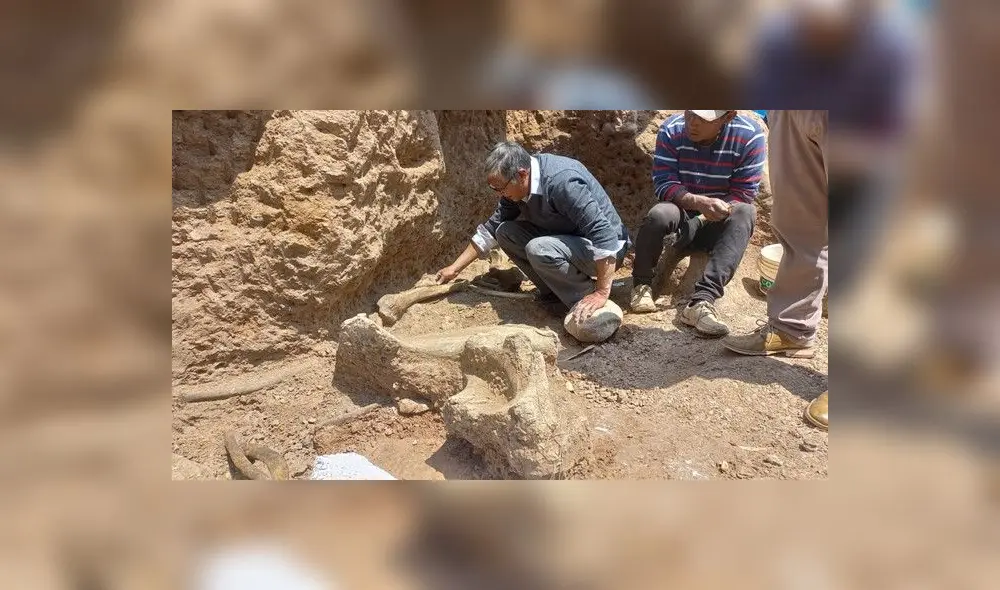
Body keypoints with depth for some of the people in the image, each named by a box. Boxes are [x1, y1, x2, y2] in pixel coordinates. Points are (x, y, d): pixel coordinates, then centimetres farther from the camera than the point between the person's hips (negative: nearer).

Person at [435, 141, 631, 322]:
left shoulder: (562, 181, -31)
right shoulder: (516, 187, -4)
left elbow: (604, 233, -34)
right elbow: (492, 228, 9)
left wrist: (602, 293, -34)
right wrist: (455, 268, 10)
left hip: (605, 249, -8)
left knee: (539, 249, -32)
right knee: (505, 232, -1)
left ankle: (584, 303, -12)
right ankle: (557, 293, 2)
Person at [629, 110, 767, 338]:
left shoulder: (750, 137, -14)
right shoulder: (671, 131, -12)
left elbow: (744, 194, -11)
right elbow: (663, 184, -16)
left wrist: (716, 209, -28)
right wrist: (699, 202, -33)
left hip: (718, 225, 1)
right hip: (682, 212, 0)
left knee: (745, 213, -32)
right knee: (659, 214, -34)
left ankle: (703, 300, -43)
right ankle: (641, 283, -8)